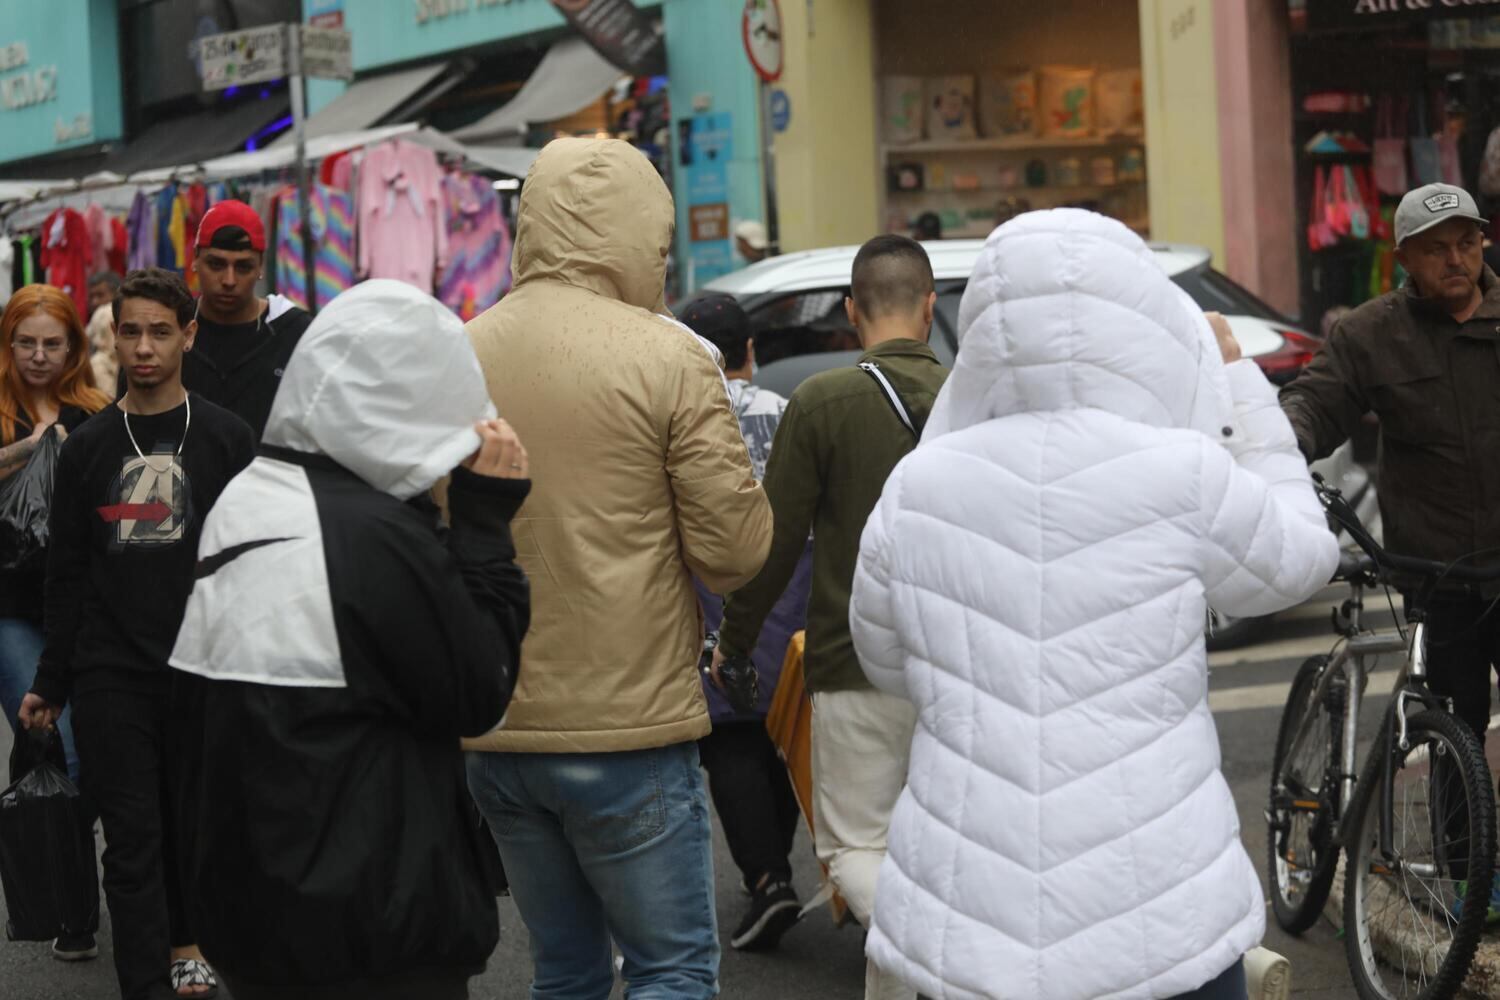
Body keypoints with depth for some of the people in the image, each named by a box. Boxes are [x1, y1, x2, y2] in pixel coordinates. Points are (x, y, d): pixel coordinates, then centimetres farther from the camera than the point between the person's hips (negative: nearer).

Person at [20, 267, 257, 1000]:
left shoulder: (228, 439, 2)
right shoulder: (87, 448, 7)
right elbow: (67, 575, 10)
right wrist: (51, 683, 10)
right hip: (111, 673, 1)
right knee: (132, 836, -2)